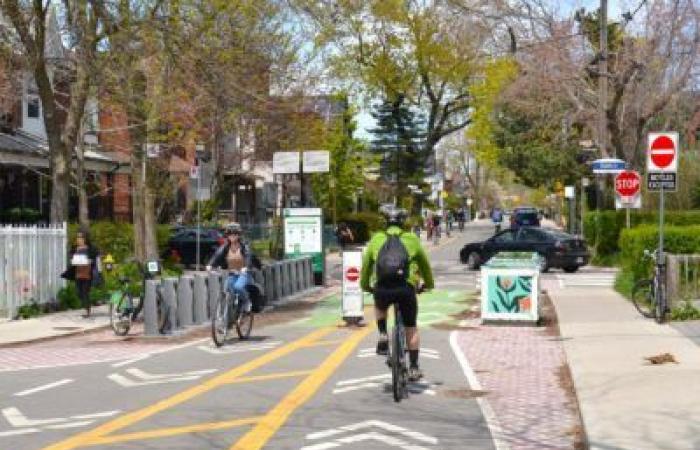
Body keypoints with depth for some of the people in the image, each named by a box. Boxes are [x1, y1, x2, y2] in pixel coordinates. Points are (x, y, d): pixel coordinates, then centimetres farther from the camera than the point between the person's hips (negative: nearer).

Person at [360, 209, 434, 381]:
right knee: (411, 329, 16)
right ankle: (414, 368, 14)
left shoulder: (376, 239, 18)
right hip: (406, 288, -1)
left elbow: (366, 265, 24)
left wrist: (365, 285, 41)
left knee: (380, 308, 36)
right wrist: (429, 283, 46)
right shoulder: (411, 239, 17)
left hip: (381, 288, 1)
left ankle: (383, 336, 15)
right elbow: (425, 264, 30)